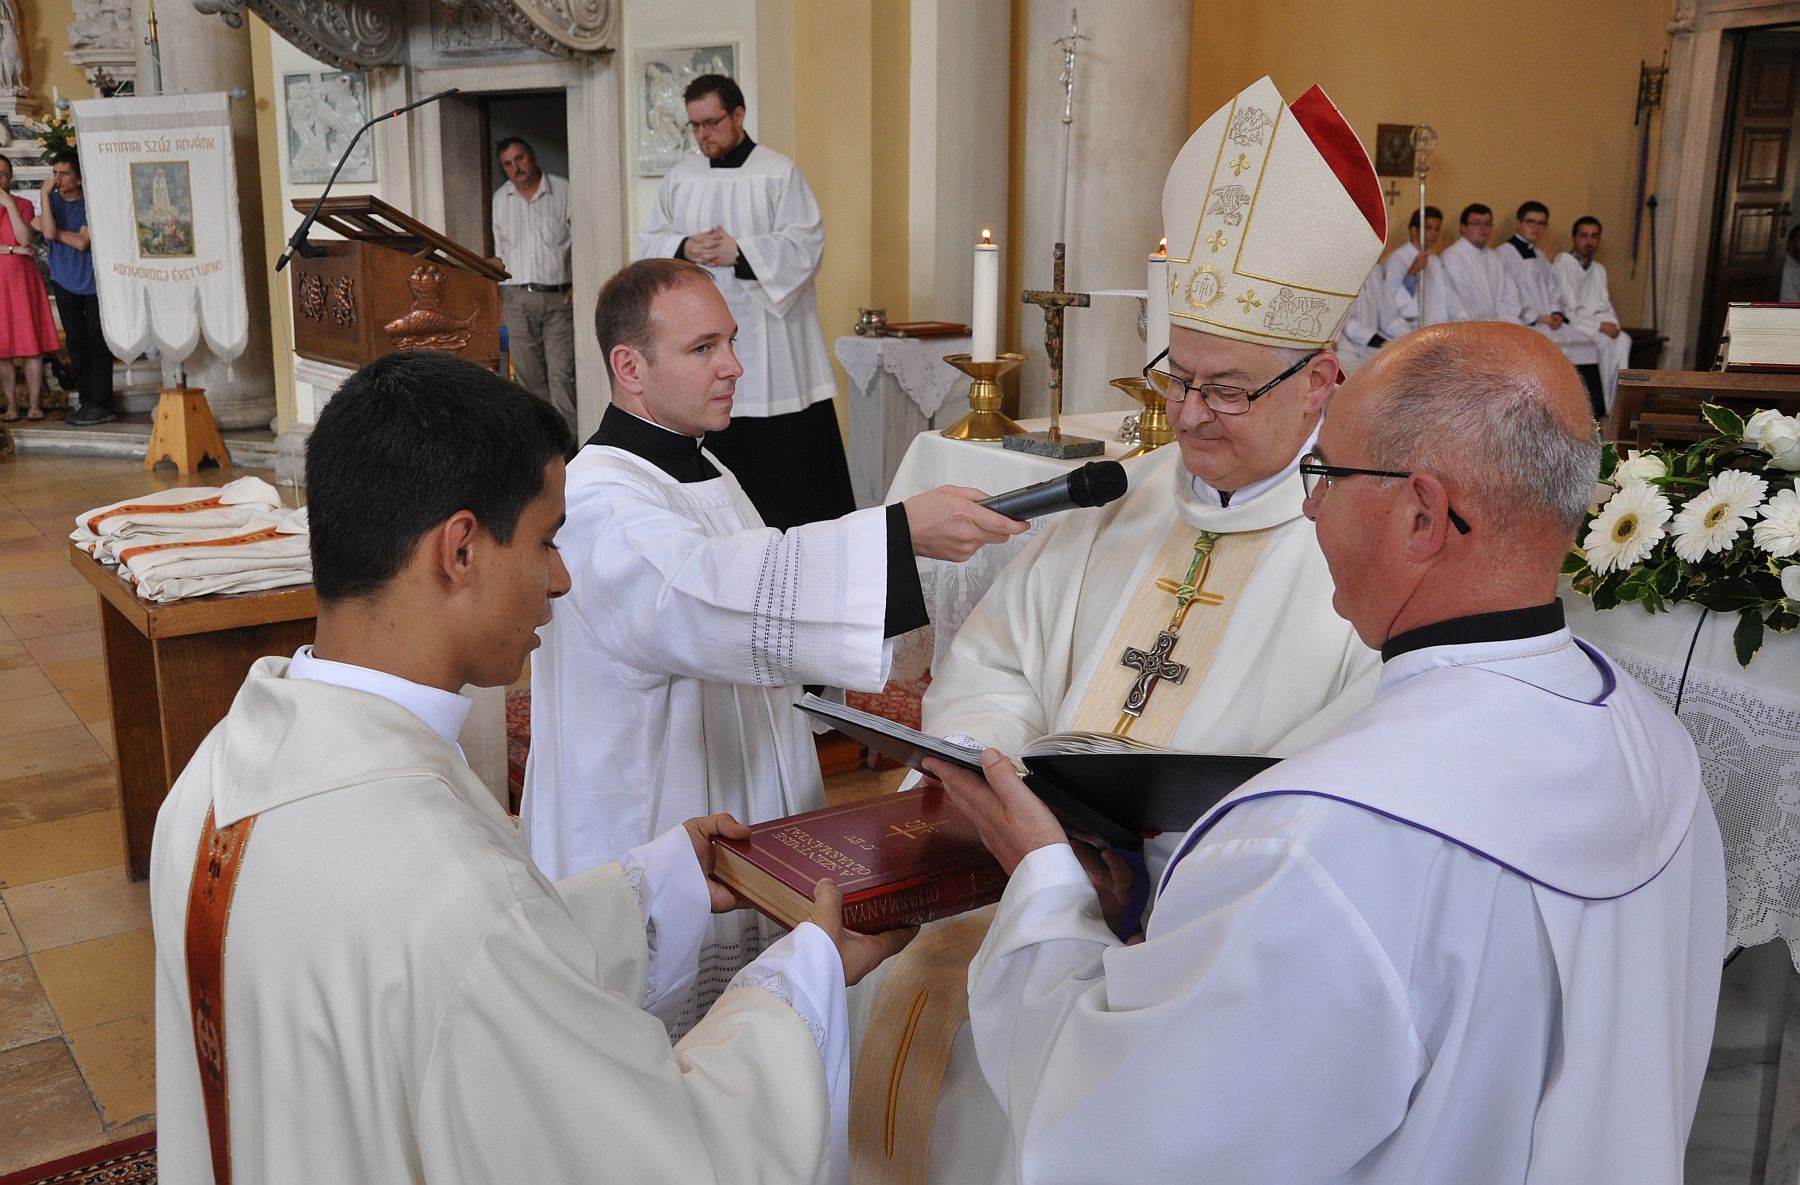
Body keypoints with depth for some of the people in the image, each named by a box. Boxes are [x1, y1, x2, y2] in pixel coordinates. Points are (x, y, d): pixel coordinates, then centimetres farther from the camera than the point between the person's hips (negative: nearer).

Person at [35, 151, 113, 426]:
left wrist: (50, 229, -6)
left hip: (93, 282, -5)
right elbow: (49, 232, -13)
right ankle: (87, 403, 11)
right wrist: (45, 194, -14)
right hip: (65, 282, 5)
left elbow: (82, 242, -15)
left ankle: (102, 405, -6)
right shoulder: (52, 200, 4)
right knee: (76, 344, 6)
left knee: (97, 343, -7)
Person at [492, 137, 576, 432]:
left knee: (561, 374, -10)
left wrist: (579, 283, -8)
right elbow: (499, 250, 19)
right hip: (516, 297, 4)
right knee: (528, 374, 6)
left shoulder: (563, 191, 0)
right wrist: (499, 294, 14)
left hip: (558, 297, -4)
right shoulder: (500, 199, 13)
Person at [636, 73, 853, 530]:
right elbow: (649, 243, 11)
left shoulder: (779, 173, -1)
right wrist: (684, 248, -10)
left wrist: (740, 252, -17)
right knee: (714, 445, 5)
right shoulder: (679, 178, 13)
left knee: (784, 445, -3)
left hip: (766, 334, -4)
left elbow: (806, 244, -9)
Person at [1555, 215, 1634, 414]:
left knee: (1623, 340, -22)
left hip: (1597, 321, 7)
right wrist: (1599, 326, -17)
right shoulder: (1562, 265, -8)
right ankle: (1601, 405, -21)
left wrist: (1612, 324, -5)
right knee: (1605, 342, -29)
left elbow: (1605, 305, 18)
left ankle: (1615, 404, -24)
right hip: (1573, 325, -7)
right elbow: (1566, 311, -14)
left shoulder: (1599, 269, 18)